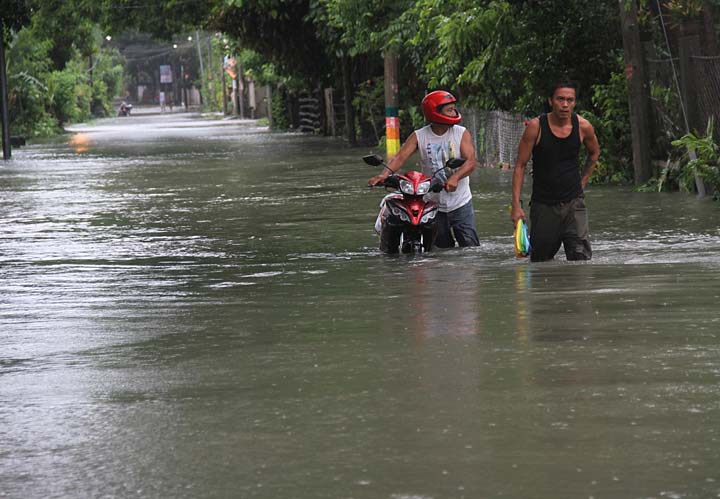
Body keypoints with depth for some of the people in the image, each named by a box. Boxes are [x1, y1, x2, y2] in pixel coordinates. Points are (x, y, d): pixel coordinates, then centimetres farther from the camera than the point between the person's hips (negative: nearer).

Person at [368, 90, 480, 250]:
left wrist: (455, 177, -31)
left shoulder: (462, 134, -1)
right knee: (443, 249, 6)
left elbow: (470, 162, -12)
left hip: (460, 203, 0)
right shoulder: (419, 136, 0)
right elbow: (401, 156, -10)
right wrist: (385, 174, -30)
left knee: (470, 247, -6)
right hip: (434, 205, 0)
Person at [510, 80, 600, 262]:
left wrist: (583, 181, 11)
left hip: (573, 202, 1)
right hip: (543, 204, -1)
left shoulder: (583, 127, -3)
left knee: (581, 257, -12)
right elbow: (520, 166, -5)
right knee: (540, 259, 9)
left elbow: (594, 153, 20)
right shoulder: (536, 127, -10)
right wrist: (516, 205, -11)